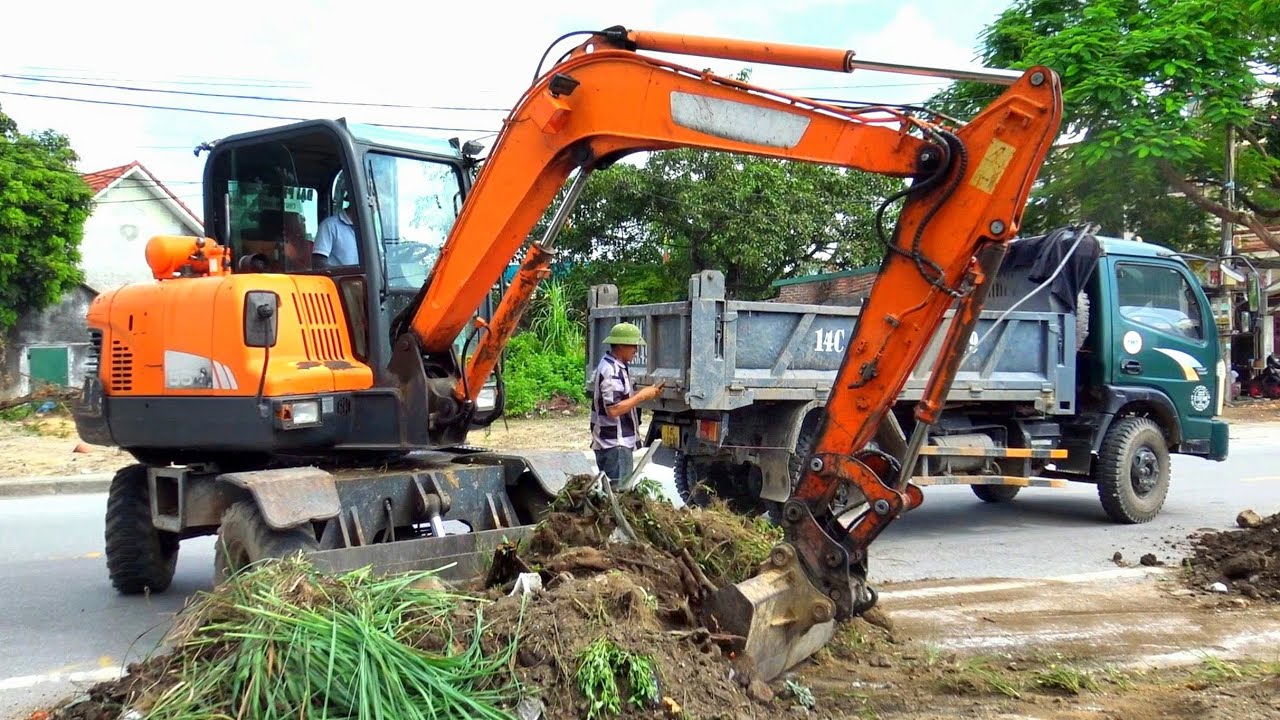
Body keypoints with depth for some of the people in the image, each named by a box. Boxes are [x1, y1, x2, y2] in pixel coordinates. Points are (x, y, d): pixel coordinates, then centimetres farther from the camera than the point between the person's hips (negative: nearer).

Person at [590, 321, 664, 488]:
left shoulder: (615, 367, 14)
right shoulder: (611, 371, -19)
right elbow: (613, 409, -25)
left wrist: (646, 392, 8)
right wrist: (642, 396, -19)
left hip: (619, 442, 10)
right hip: (614, 445, -10)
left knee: (612, 490, 15)